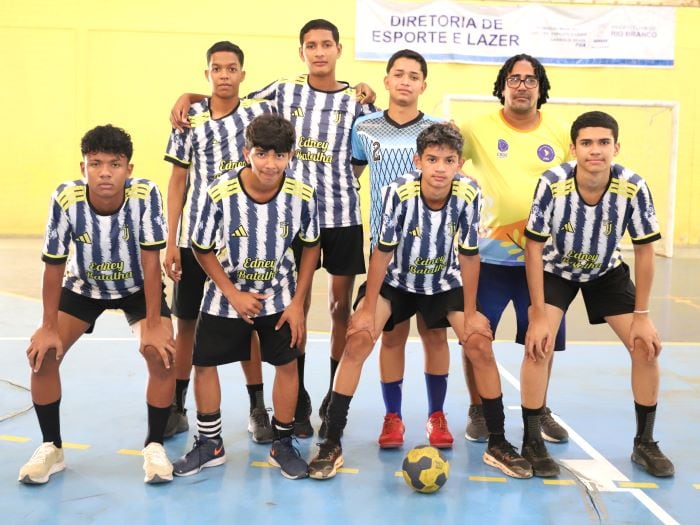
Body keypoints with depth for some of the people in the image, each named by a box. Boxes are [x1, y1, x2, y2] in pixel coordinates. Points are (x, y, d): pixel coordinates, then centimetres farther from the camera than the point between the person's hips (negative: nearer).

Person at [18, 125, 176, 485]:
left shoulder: (145, 195, -32)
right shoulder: (66, 198, -29)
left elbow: (150, 262, -26)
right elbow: (54, 265, -19)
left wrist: (153, 326, -26)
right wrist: (48, 327, -15)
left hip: (138, 288, -1)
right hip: (83, 287, 2)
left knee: (163, 354, -21)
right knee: (42, 353, -11)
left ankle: (154, 446, 0)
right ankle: (52, 448, 9)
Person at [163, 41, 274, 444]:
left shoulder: (261, 111, 1)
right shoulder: (190, 120, 3)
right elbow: (178, 181, 5)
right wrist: (171, 241, 1)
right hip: (195, 234, 1)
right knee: (187, 322, 8)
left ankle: (258, 409, 17)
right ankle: (177, 407, 21)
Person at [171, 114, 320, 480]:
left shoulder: (301, 196, -19)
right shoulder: (220, 193, -24)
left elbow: (310, 246, -3)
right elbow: (202, 249, -10)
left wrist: (298, 302, -6)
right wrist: (233, 295, -14)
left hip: (279, 296, 0)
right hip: (226, 295, 0)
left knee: (287, 364, 0)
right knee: (204, 363, 5)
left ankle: (283, 444, 20)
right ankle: (209, 444, 24)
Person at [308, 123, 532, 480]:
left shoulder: (468, 194, -22)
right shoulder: (399, 192, -28)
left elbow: (469, 255, -12)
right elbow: (383, 252, -18)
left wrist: (470, 313, -8)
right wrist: (367, 310, -16)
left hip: (445, 283, 2)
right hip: (395, 280, -1)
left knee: (480, 345, -10)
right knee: (359, 340, -18)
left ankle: (498, 444, 8)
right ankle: (331, 444, -7)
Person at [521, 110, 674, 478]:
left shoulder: (633, 188, -26)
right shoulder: (552, 184, -30)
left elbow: (644, 251, -13)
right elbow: (534, 248, -21)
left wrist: (642, 316, -11)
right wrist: (538, 315, -22)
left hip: (607, 272, 2)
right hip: (555, 270, -2)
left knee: (647, 347, -5)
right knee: (538, 345, -19)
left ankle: (644, 443, 15)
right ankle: (532, 442, -2)